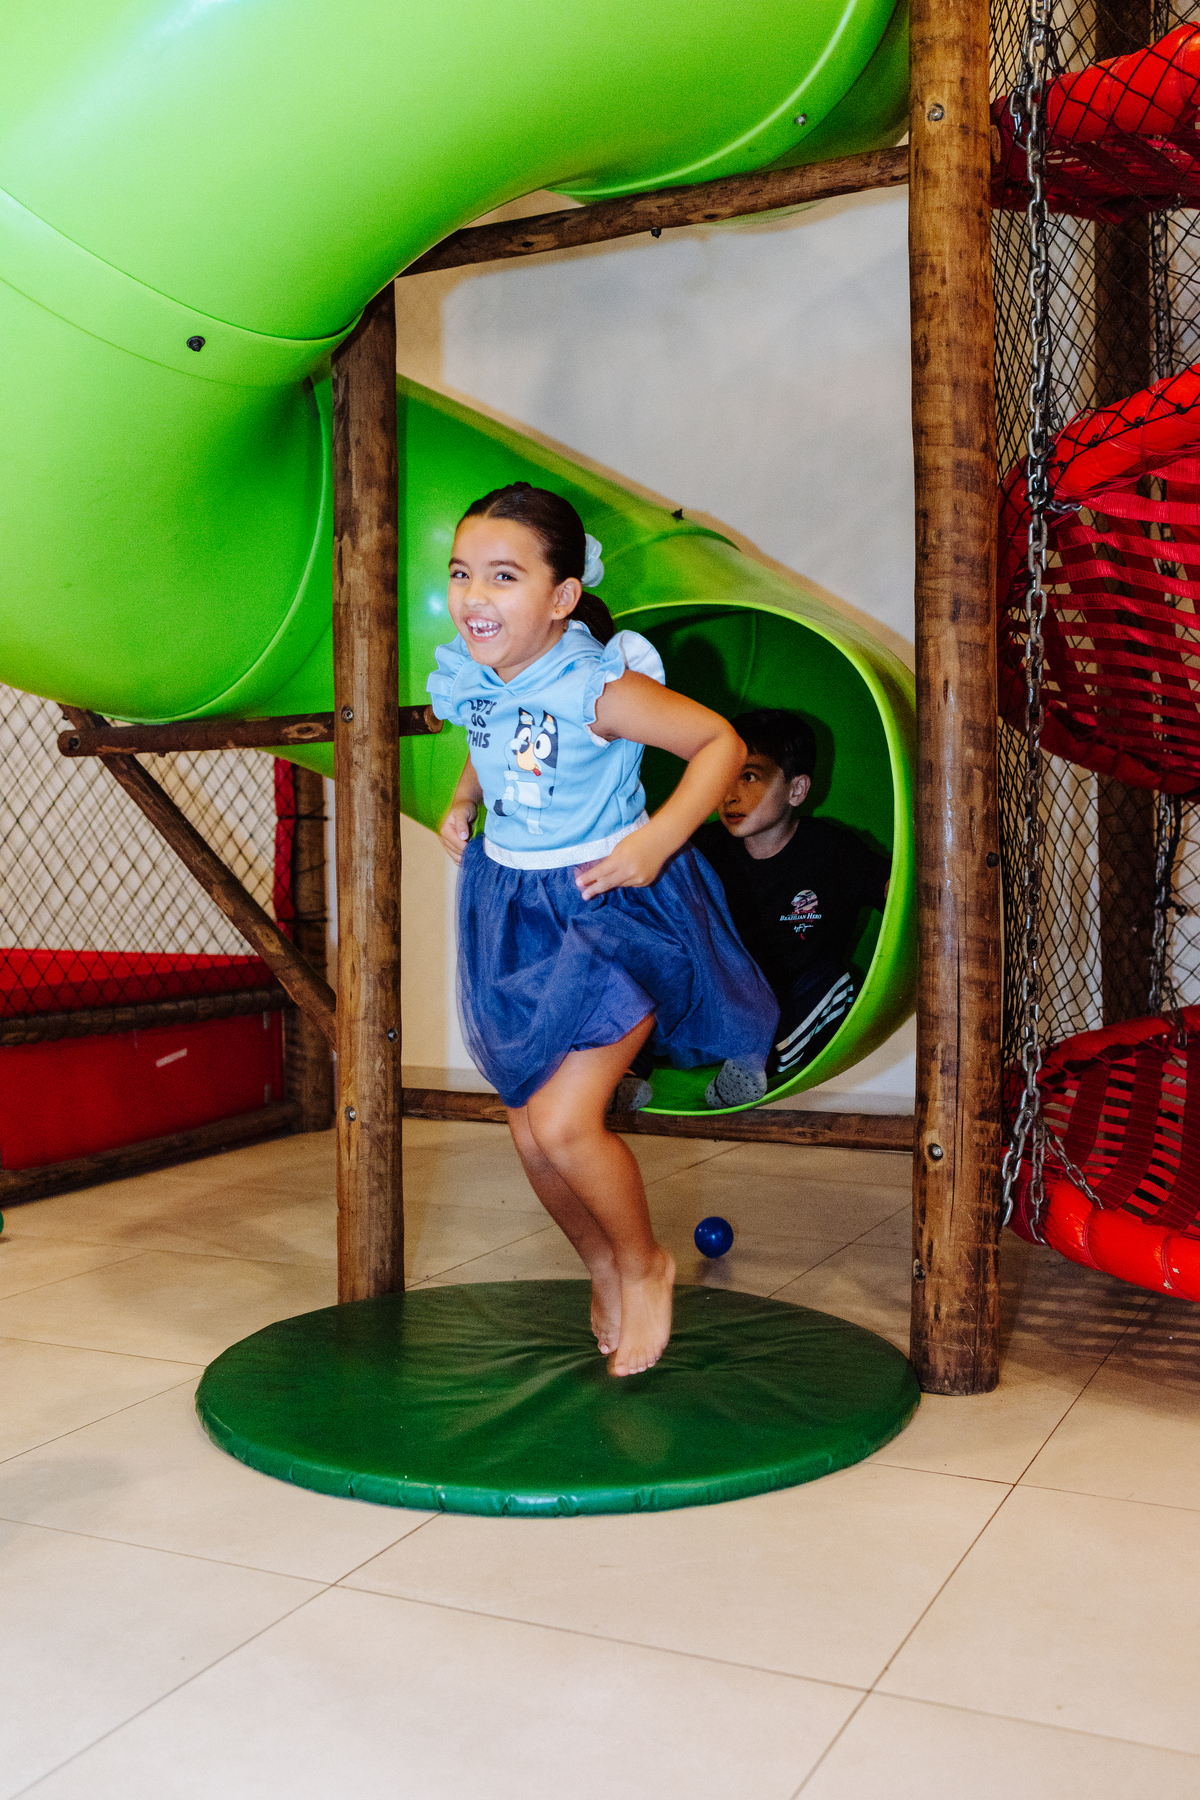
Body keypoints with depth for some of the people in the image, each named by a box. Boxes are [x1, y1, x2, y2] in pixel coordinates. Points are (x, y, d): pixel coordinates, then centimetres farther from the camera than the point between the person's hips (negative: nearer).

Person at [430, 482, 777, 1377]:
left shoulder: (596, 688, -21)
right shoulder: (468, 679, -2)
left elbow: (722, 741, -15)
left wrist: (657, 840, -25)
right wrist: (463, 803, 6)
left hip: (610, 903, -6)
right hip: (510, 905, 7)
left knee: (562, 1122, -14)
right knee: (529, 1132, 10)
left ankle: (646, 1265, 16)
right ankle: (603, 1267, 38)